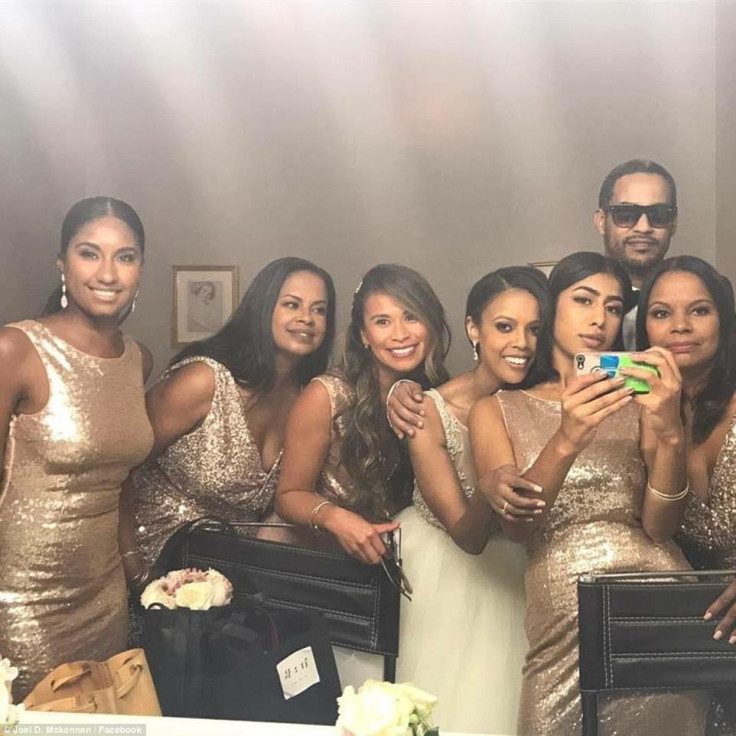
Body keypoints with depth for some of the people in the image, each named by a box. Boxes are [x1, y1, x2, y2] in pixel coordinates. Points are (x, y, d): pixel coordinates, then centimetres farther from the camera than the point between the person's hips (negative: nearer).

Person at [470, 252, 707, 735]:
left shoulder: (638, 404, 8)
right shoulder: (498, 411, 6)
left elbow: (660, 527, -3)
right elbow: (517, 525, -8)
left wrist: (671, 435, -21)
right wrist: (567, 441, -25)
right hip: (563, 615, -1)